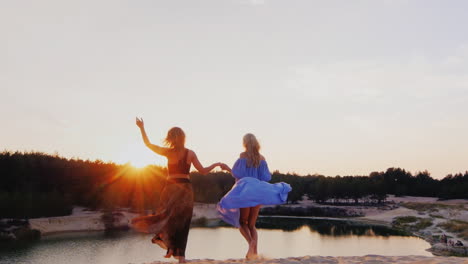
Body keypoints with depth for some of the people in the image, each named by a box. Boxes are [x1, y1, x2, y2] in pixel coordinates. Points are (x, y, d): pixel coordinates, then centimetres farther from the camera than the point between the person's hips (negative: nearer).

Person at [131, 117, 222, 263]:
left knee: (168, 216, 13)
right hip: (185, 188, 1)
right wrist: (217, 164, 14)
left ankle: (171, 247, -7)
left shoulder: (168, 152, -4)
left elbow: (148, 144, 6)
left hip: (171, 188, -1)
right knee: (182, 221, 8)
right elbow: (203, 170, -2)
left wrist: (142, 128, 17)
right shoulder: (190, 153, -3)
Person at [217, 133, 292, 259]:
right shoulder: (262, 158, 7)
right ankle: (254, 251, -5)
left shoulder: (243, 155, -4)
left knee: (242, 222, 8)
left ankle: (251, 242, -20)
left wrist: (227, 168, 5)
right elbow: (266, 177, 4)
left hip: (244, 192, -4)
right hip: (257, 193, 4)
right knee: (251, 225, 13)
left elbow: (237, 174, -10)